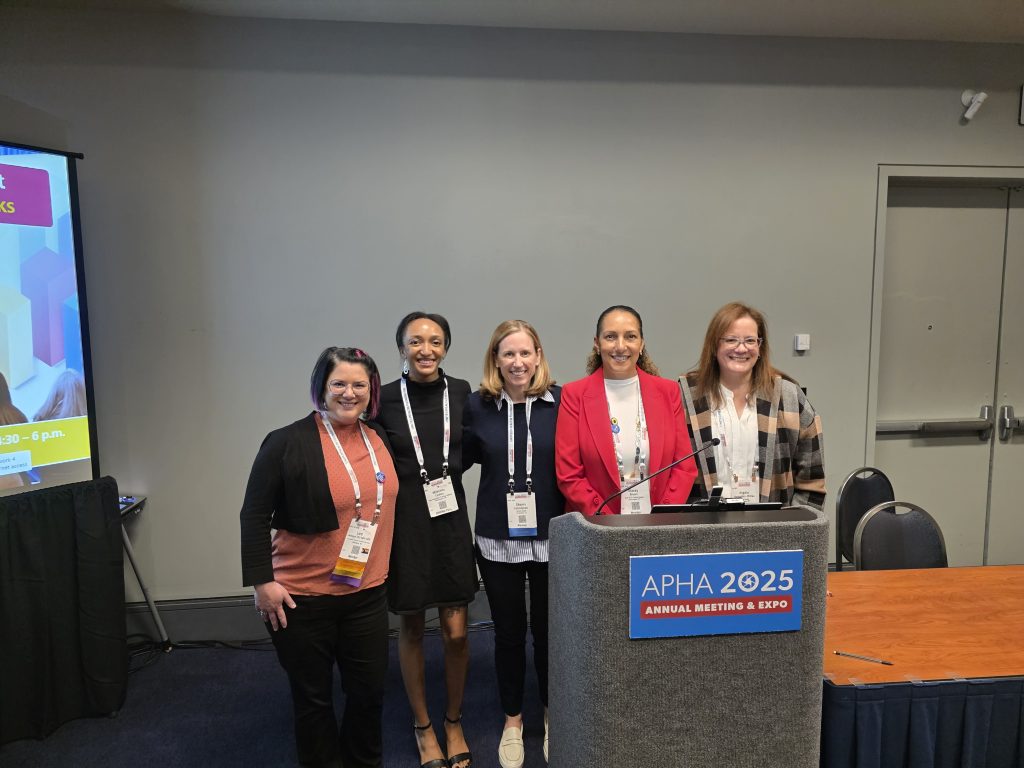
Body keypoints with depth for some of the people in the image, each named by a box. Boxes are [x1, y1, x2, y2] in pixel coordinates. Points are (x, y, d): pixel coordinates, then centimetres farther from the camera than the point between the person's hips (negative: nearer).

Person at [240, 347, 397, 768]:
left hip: (368, 593, 5)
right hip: (302, 596, -5)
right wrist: (262, 581, -13)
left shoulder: (379, 440, 4)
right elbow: (254, 515, -10)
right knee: (313, 697, 12)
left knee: (369, 690, 16)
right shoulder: (288, 442, -14)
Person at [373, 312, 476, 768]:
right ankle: (422, 725, 34)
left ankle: (454, 722, 31)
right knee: (411, 628, 13)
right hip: (404, 523, -1)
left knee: (456, 631, 4)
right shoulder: (385, 399, -7)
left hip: (450, 519, 2)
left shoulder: (461, 393, -1)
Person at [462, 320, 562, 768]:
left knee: (547, 628, 14)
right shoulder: (478, 405, -2)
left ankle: (551, 716, 38)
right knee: (508, 631, 14)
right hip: (497, 537, 1)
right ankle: (512, 722, 35)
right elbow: (460, 459, 8)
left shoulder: (561, 401, -6)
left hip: (549, 536, -1)